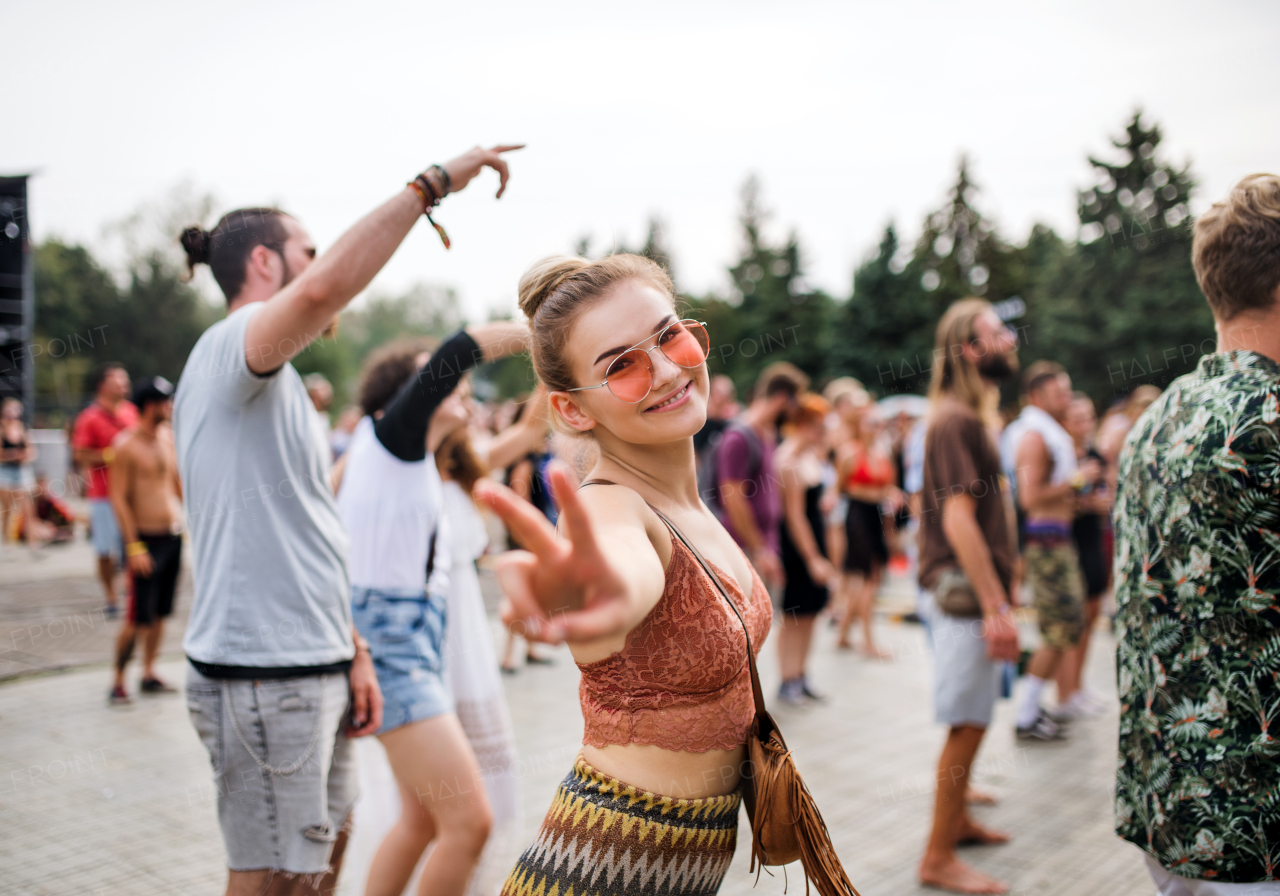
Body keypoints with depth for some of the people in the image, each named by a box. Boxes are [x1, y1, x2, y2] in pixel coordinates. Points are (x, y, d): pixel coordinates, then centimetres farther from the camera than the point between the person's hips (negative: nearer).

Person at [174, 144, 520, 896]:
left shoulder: (273, 382, 20)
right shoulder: (230, 347, -11)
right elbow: (322, 290, -34)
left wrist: (352, 650, 18)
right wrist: (432, 184, -27)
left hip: (313, 671, 10)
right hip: (263, 675, -10)